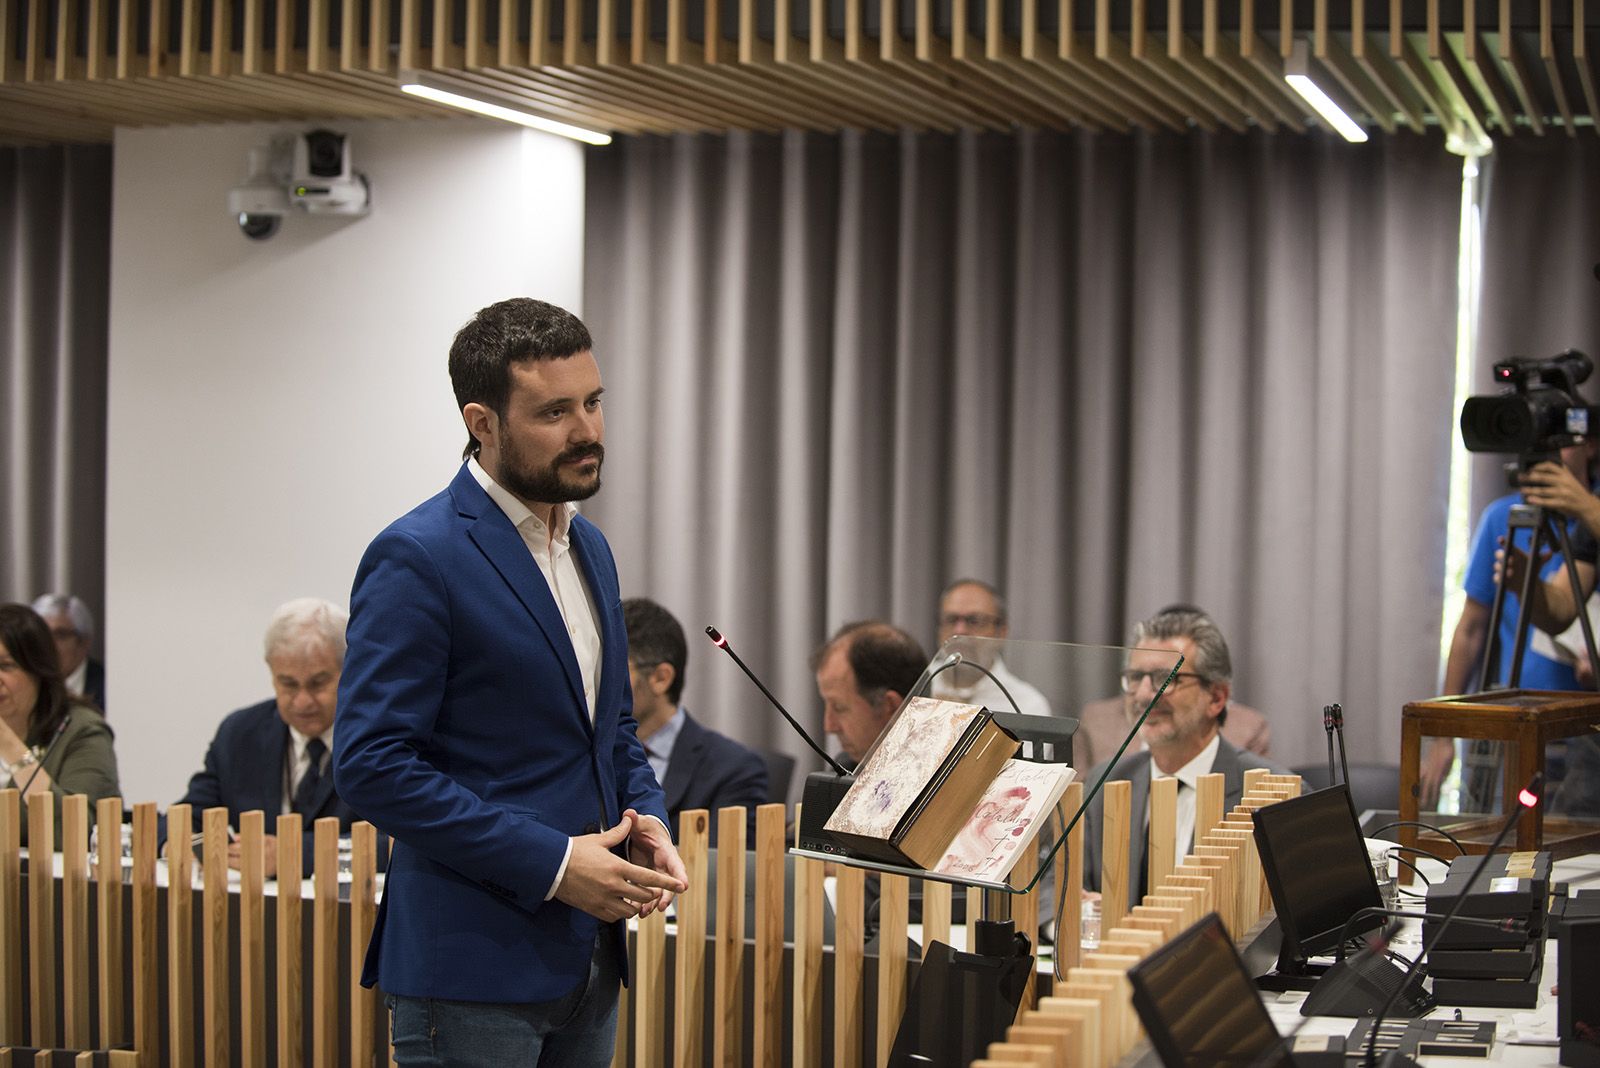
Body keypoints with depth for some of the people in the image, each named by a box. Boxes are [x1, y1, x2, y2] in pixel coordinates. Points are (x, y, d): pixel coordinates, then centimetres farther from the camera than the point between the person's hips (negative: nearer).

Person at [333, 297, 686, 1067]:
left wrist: (646, 821, 2)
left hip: (586, 955, 8)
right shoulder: (416, 558, -12)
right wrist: (550, 864, -18)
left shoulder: (589, 547, 13)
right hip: (472, 962, -8)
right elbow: (371, 766, -17)